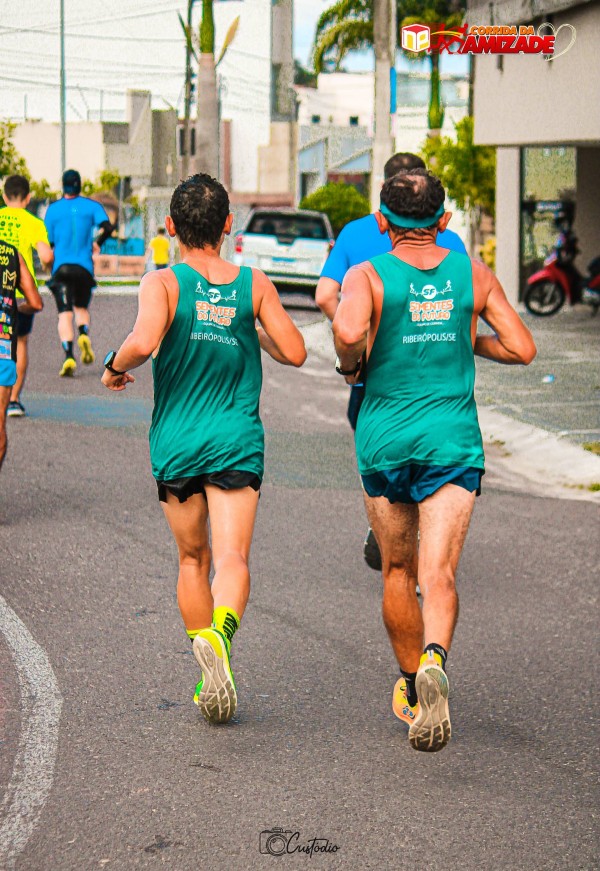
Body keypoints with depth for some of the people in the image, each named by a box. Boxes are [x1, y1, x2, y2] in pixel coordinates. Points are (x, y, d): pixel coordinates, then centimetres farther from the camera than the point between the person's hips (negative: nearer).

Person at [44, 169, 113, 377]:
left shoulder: (53, 208, 4)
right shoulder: (91, 205, 4)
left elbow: (48, 241, 3)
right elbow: (107, 227, -9)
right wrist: (97, 243, 10)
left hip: (61, 267, -1)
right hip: (84, 267, 1)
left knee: (65, 313, -4)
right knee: (81, 307, 21)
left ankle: (68, 356, -21)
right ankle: (84, 335, -9)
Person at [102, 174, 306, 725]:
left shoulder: (163, 283, -6)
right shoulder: (254, 285, 2)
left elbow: (143, 342, -23)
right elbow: (294, 352, 5)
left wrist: (115, 367, -3)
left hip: (175, 442, 0)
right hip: (237, 441, 0)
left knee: (193, 559, 16)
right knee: (232, 558, -8)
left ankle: (208, 677, 19)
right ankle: (220, 633, -39)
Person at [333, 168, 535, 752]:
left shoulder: (367, 276, -5)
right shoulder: (475, 276, 4)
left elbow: (348, 330, -25)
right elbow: (522, 349, 5)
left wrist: (348, 364, -4)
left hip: (385, 440, 0)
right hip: (454, 441, 0)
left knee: (398, 571, 18)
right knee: (439, 575, -9)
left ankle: (410, 684, 29)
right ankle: (433, 663, -36)